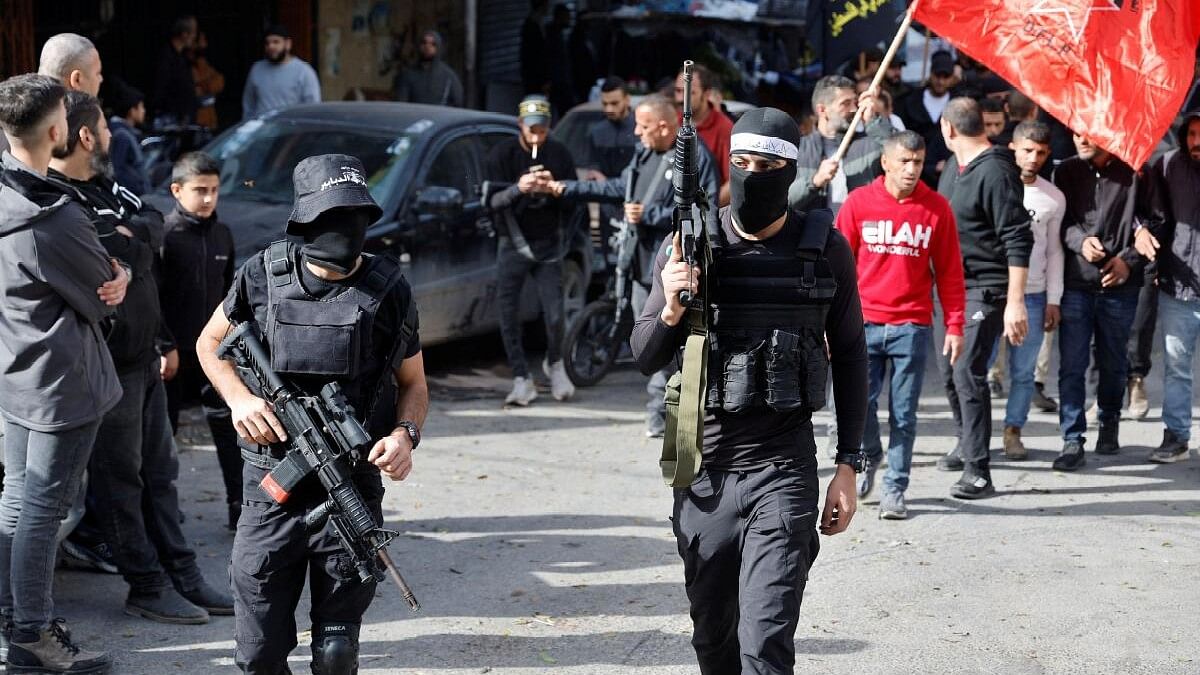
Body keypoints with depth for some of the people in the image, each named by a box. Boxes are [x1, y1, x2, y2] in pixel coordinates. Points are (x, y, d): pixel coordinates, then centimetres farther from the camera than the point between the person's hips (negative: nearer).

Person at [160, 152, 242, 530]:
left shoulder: (221, 235, 8)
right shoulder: (163, 234, -10)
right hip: (175, 352, -5)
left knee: (228, 428, 4)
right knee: (163, 430, 6)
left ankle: (239, 506, 10)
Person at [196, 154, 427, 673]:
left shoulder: (388, 291, -2)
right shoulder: (262, 277, -2)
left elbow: (413, 384, 10)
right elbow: (210, 343, 15)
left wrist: (405, 434, -11)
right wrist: (239, 398, -4)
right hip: (271, 489, 0)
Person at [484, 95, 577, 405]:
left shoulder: (559, 154, -1)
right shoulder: (502, 154, -5)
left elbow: (572, 202, 2)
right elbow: (491, 201, -11)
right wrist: (518, 188, -30)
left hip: (548, 245, 0)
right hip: (514, 245, 0)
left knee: (554, 315, -5)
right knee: (509, 317, -4)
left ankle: (555, 364, 23)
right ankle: (522, 381, 6)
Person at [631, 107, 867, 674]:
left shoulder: (825, 249, -1)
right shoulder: (691, 243, -1)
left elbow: (849, 355, 7)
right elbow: (645, 359, 3)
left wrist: (848, 465, 4)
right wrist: (670, 310, -18)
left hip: (784, 466, -2)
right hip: (704, 469, 2)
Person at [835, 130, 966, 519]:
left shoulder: (936, 208, 3)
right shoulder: (859, 202, 1)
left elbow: (949, 271, 6)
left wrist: (954, 326, 2)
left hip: (912, 327, 0)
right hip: (864, 323, 0)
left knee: (903, 414, 2)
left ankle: (894, 489, 12)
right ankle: (869, 457, 27)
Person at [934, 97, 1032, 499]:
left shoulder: (994, 172, -18)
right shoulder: (954, 165, 11)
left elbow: (1018, 241, -21)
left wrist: (1015, 302, -25)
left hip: (985, 288, -9)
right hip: (951, 285, 9)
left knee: (968, 372, -15)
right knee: (949, 370, 17)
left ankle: (978, 473, -15)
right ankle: (966, 445, 37)